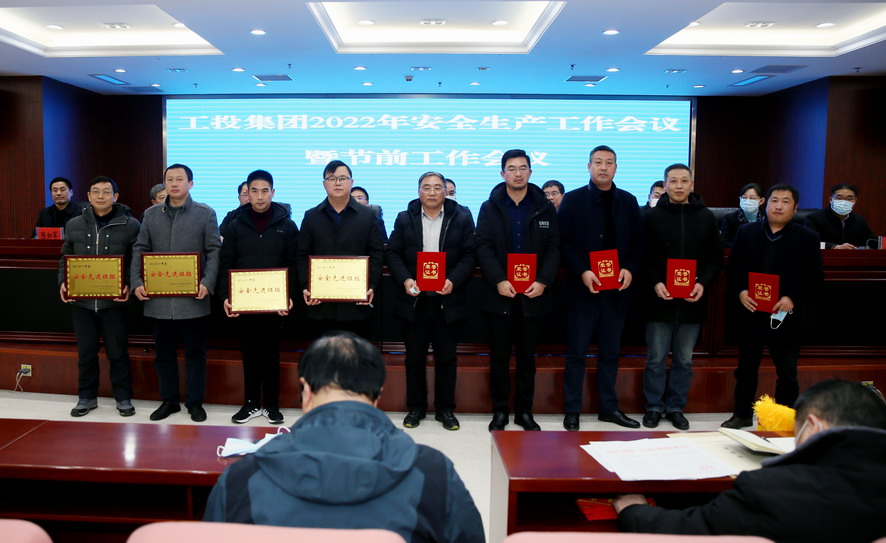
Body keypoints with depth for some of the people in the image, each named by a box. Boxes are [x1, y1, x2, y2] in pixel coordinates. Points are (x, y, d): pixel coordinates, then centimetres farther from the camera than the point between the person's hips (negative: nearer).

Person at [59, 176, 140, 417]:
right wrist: (62, 283, -2)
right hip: (81, 300, 3)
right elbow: (65, 259, 14)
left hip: (114, 300, -3)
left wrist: (130, 285, -16)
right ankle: (87, 396, 27)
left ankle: (123, 397, 19)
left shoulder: (130, 225, -2)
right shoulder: (74, 224, 8)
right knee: (85, 352, 12)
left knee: (117, 352, 6)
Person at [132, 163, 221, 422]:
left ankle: (195, 402, 18)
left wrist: (207, 283, -16)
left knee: (195, 352, 6)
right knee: (163, 352, 12)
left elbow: (214, 252, -3)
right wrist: (137, 282, -4)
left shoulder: (205, 213, 1)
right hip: (158, 298, 3)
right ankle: (169, 400, 25)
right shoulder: (151, 214, 11)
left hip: (192, 298, -3)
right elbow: (139, 250, 9)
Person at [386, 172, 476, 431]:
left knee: (446, 357, 7)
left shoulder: (461, 219, 2)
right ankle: (416, 407, 24)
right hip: (414, 300, 1)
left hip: (447, 300, -1)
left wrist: (453, 281, -16)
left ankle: (445, 409, 21)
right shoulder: (404, 219, 6)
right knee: (414, 357, 10)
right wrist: (405, 280, -12)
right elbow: (393, 254, 3)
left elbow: (469, 255, -2)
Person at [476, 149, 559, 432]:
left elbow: (554, 248, 3)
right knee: (499, 356, 6)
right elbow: (483, 247, -3)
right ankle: (500, 411, 18)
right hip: (500, 294, -1)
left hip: (534, 295, 1)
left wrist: (543, 281, -12)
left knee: (527, 356, 9)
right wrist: (499, 280, -16)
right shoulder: (489, 208, 4)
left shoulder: (545, 208, 7)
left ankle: (524, 411, 21)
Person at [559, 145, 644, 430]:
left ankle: (609, 407, 24)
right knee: (577, 353, 4)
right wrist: (582, 272, -17)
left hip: (616, 289, 3)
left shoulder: (628, 201, 10)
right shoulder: (573, 199, 0)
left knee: (610, 352, 12)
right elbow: (564, 242, -5)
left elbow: (638, 242, 9)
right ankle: (572, 410, 14)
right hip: (583, 288, -3)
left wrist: (630, 269, -8)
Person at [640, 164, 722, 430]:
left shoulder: (706, 217, 8)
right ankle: (654, 406, 17)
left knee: (684, 359, 10)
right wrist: (654, 283, -16)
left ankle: (676, 407, 22)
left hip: (692, 301, 2)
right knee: (656, 358, 5)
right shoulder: (652, 216, 2)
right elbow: (644, 256, -2)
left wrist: (703, 283, -9)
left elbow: (716, 257, 7)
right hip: (659, 299, -2)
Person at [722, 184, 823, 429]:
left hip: (786, 316, -2)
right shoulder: (746, 232, 5)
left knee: (787, 371, 8)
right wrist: (739, 291, -11)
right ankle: (742, 414, 25)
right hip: (751, 312, 2)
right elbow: (732, 268, 5)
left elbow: (815, 277, -3)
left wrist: (794, 298, -17)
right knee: (746, 367, 12)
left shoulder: (807, 238, -1)